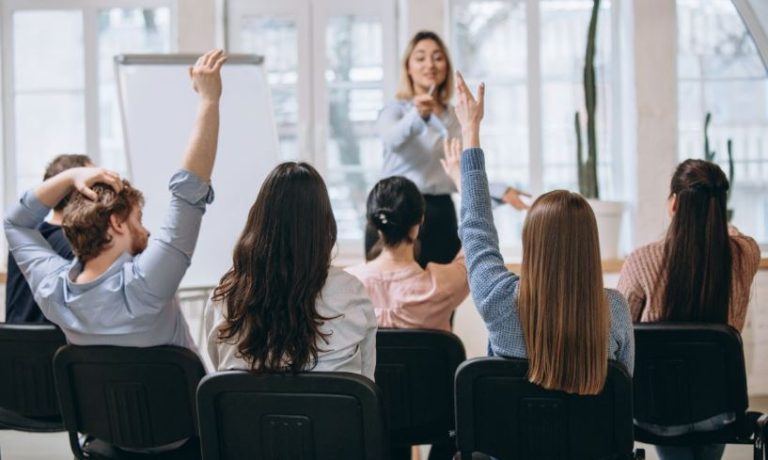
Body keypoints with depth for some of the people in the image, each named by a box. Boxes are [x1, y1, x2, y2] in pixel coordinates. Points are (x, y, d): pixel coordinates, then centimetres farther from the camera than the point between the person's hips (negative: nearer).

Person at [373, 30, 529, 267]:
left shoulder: (455, 117, 16)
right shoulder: (396, 110, -2)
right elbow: (392, 138, -26)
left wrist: (501, 191, 10)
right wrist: (417, 116, -46)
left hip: (441, 215, 6)